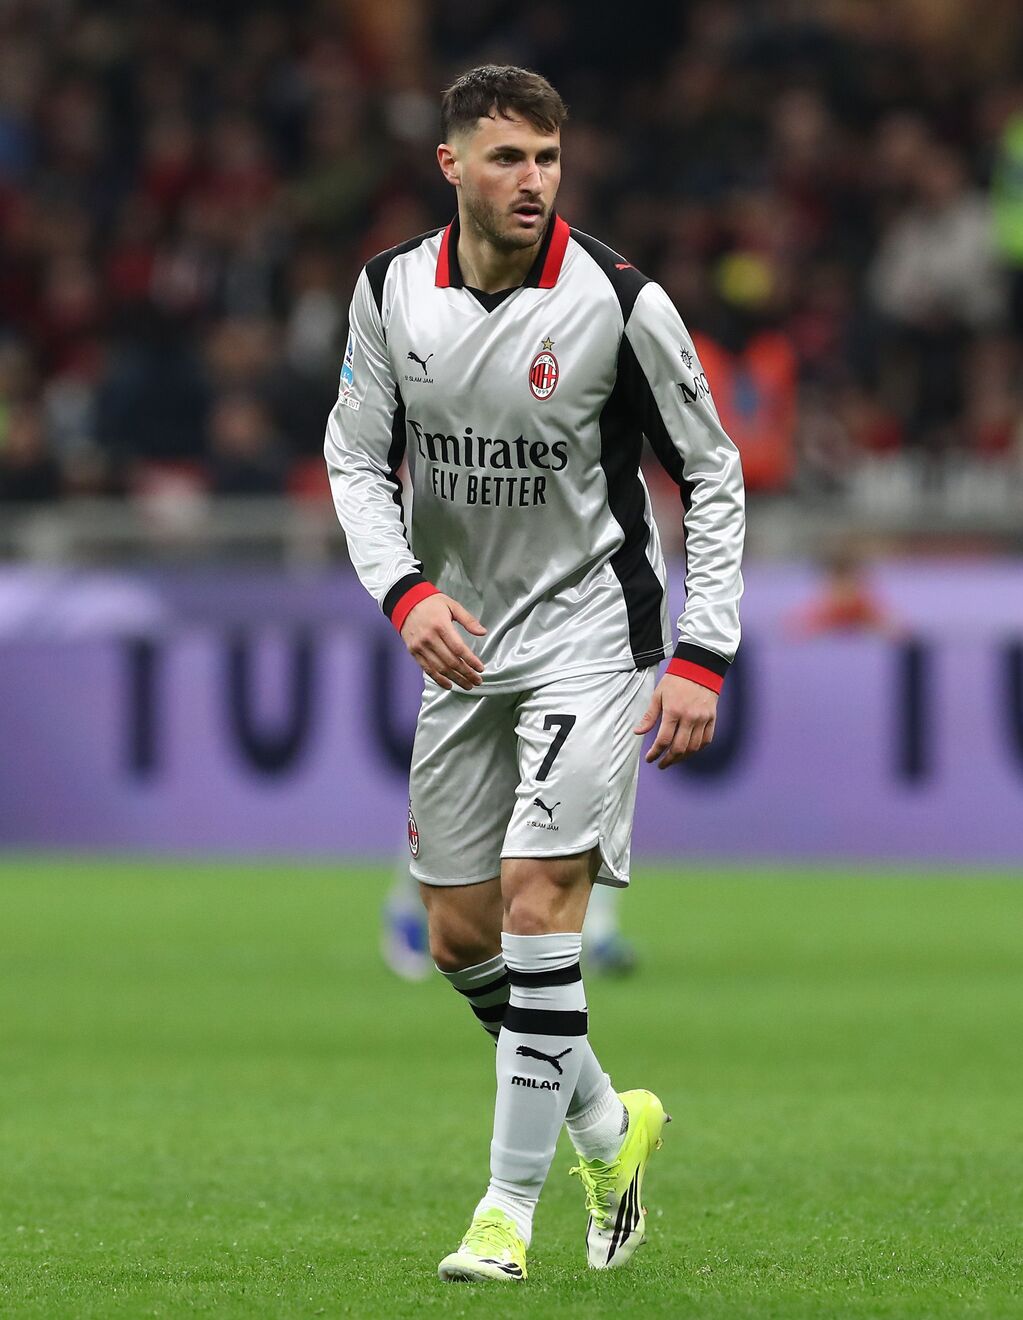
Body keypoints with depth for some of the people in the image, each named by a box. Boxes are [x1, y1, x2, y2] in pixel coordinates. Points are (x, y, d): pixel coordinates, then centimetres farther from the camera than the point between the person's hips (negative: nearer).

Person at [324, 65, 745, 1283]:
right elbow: (357, 458, 5)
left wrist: (702, 655, -10)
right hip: (460, 636, 5)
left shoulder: (619, 301, -13)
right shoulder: (391, 291, -3)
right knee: (460, 936, 6)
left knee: (537, 889, -18)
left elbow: (712, 474, -4)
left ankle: (510, 1207, -11)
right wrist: (406, 591, -13)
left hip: (588, 625, -5)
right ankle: (608, 1126, 30)